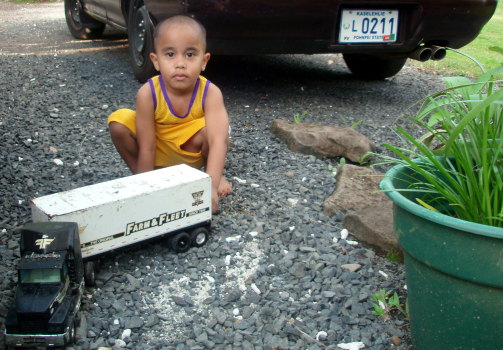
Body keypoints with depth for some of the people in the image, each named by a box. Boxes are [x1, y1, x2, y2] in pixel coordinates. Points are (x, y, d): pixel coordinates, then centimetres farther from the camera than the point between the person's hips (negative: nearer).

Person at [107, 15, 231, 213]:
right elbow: (146, 148, -24)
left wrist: (212, 185, -51)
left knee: (209, 129, -34)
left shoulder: (210, 93, -29)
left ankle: (217, 174, -2)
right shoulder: (148, 93, -27)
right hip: (160, 153, 1)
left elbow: (218, 140, -40)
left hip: (194, 152, -1)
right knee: (119, 122, -23)